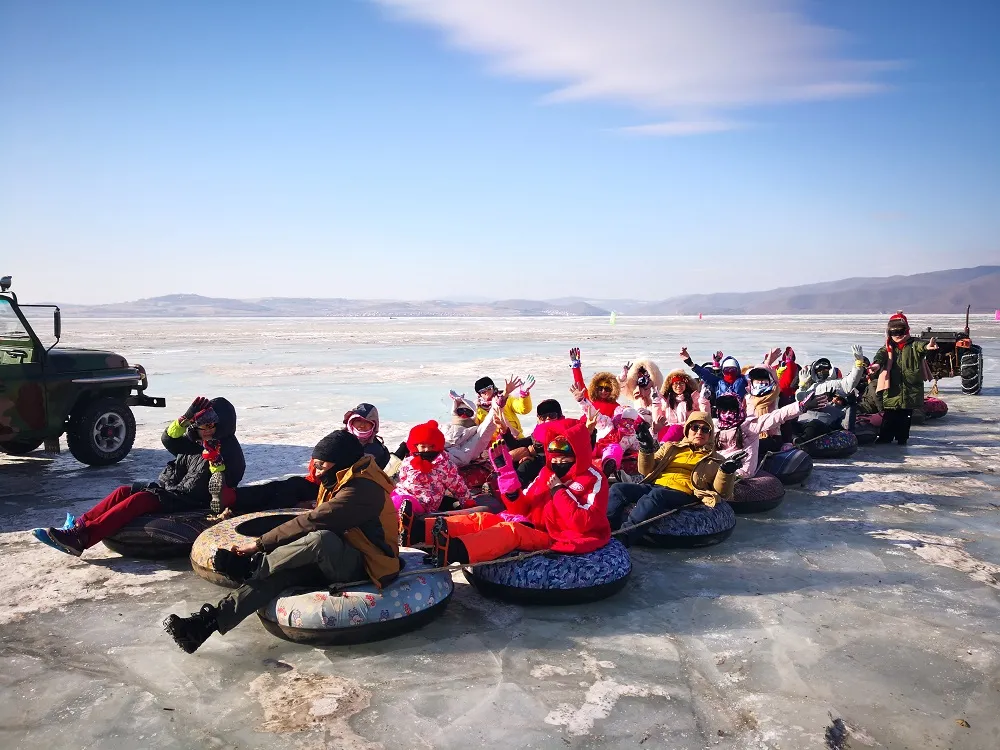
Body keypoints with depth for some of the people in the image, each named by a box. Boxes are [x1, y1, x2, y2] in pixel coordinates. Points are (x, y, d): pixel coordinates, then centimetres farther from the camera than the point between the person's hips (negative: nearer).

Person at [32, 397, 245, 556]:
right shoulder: (195, 442, 16)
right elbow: (169, 439, -3)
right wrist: (187, 417, -17)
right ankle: (77, 526, -16)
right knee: (124, 491, -8)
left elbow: (227, 482, -18)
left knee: (139, 500, -26)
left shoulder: (230, 449, -6)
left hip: (190, 502, -8)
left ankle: (81, 538, -34)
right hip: (170, 488, 8)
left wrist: (214, 459, -31)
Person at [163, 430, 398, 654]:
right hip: (335, 561, 9)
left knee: (321, 539, -37)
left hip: (364, 567, -8)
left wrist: (260, 544, -21)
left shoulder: (363, 490, -22)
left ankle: (249, 565, -16)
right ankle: (209, 621, -26)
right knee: (277, 573, -18)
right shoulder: (340, 482, 10)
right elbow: (315, 523, 7)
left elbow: (312, 522, -27)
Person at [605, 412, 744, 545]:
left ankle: (623, 536, -49)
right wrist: (646, 449, 3)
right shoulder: (671, 448, 28)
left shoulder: (716, 460, 21)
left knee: (656, 495, -38)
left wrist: (727, 472, -8)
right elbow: (647, 471, 21)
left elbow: (722, 493, 10)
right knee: (618, 489, -22)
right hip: (655, 485, 4)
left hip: (683, 494, -4)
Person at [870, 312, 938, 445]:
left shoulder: (913, 344, -2)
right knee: (889, 416, 3)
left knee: (905, 416, 10)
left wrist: (927, 346, -50)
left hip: (910, 389, 0)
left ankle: (902, 438, 22)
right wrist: (877, 364, -36)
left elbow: (920, 346, -24)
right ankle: (884, 438, 12)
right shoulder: (889, 347, 5)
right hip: (892, 388, 0)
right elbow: (881, 354, -13)